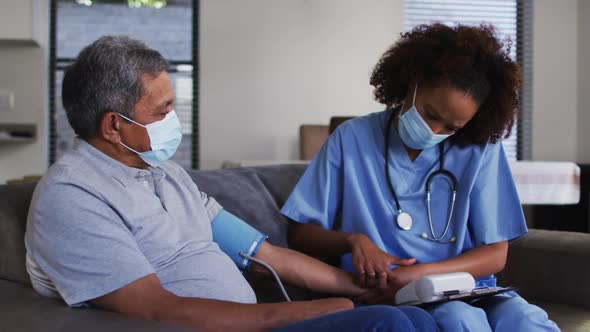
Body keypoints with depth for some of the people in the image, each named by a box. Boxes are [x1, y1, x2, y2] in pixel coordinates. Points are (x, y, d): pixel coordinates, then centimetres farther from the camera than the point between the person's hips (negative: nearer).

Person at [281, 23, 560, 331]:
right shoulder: (352, 139, 1)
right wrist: (354, 240, -17)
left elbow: (495, 254, 1)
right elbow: (299, 233, 4)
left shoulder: (481, 149, 1)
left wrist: (420, 274, -15)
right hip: (385, 298, -2)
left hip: (468, 292, 2)